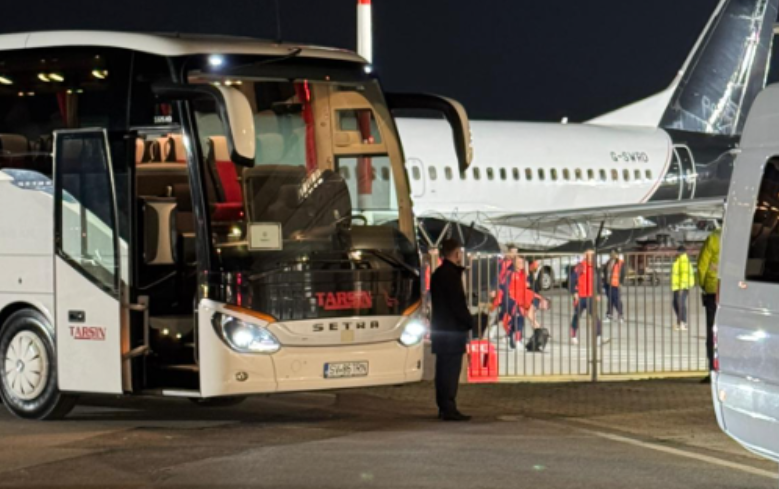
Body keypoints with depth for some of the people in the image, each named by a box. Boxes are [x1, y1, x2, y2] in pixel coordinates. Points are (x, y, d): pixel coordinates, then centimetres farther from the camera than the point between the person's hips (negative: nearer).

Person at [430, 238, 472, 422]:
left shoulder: (438, 274, 15)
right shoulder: (452, 275, -14)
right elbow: (458, 304, -17)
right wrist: (470, 322, -6)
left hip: (440, 329, 10)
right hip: (453, 330, -10)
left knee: (443, 370, 12)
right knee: (451, 370, -10)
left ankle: (443, 407, 16)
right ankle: (449, 409, -12)